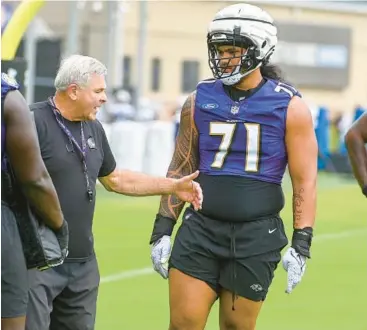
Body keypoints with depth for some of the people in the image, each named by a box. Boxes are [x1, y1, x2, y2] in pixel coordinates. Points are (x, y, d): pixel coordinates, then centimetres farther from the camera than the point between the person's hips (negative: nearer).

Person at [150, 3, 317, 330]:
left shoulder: (289, 107, -4)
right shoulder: (200, 101, 5)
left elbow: (305, 182, -4)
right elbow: (181, 170, 12)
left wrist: (302, 245, -11)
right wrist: (162, 229, 7)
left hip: (255, 237, -2)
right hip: (200, 229, 2)